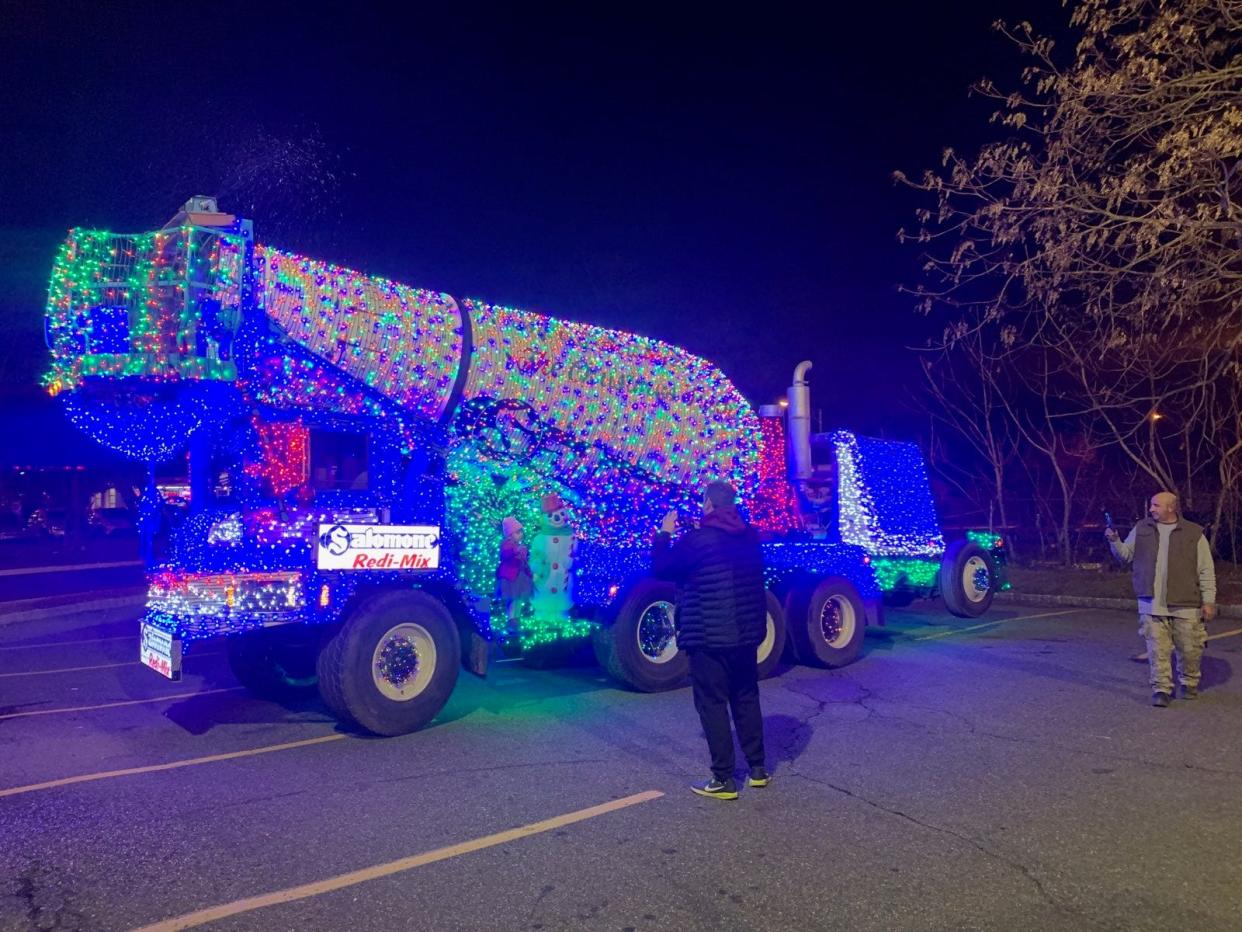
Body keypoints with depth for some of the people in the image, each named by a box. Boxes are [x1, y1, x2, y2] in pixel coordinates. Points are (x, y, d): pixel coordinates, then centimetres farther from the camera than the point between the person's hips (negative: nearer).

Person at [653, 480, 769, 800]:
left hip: (709, 637, -7)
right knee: (746, 699, 18)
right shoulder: (749, 536, 7)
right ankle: (757, 768, 26)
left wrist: (665, 533, 6)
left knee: (712, 705, 1)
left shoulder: (697, 539, -16)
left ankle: (724, 780, 4)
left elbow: (661, 567, -6)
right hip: (747, 633, 7)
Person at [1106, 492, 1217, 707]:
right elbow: (1126, 555, 12)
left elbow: (1206, 571, 1)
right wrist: (1114, 541, -7)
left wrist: (1208, 601, -3)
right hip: (1152, 604, 1)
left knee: (1189, 648, 8)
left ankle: (1189, 684, 31)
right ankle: (1161, 689, 6)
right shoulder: (1142, 529, 8)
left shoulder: (1194, 533, 0)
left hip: (1185, 605, -1)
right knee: (1157, 649, -1)